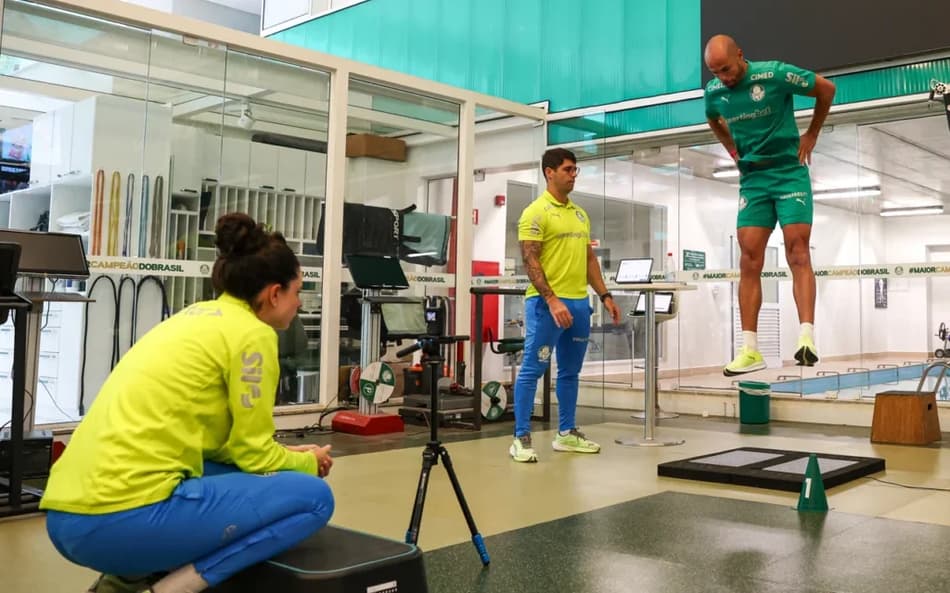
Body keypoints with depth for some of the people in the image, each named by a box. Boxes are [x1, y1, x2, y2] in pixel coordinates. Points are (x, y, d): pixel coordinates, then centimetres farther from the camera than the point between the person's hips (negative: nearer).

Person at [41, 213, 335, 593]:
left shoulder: (198, 316, 20)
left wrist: (289, 456, 27)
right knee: (313, 496, -3)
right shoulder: (251, 333, -5)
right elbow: (254, 453, -1)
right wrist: (309, 462, 18)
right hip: (124, 518, -9)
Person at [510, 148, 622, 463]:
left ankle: (566, 433, 24)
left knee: (570, 372, 14)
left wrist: (605, 296, 13)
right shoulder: (536, 212, -8)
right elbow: (530, 261, -15)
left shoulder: (580, 214, 16)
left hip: (579, 302, 8)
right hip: (547, 303, -8)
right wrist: (552, 300, -24)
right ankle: (521, 438, 1)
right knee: (532, 370, -3)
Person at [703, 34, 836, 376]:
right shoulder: (714, 91, 2)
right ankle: (750, 350, -3)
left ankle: (807, 338, -20)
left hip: (790, 172, -4)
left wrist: (811, 135, 4)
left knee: (798, 252, -14)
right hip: (752, 178, 4)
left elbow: (826, 89, 2)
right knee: (750, 260, -4)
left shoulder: (776, 74, -12)